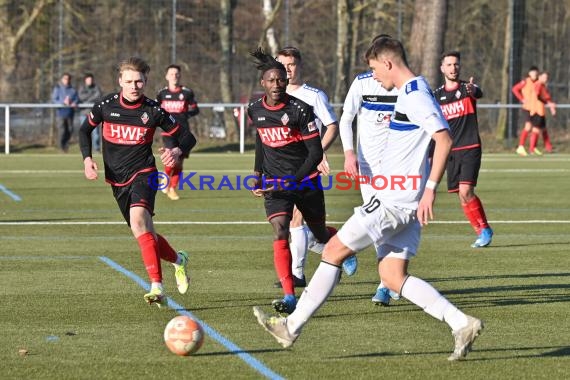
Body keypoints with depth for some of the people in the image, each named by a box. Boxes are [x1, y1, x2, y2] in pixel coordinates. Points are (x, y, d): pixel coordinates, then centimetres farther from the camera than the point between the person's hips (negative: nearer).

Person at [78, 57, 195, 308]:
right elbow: (85, 129, 15)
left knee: (138, 220, -29)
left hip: (143, 174, -4)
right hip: (117, 179, 4)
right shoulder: (107, 105, -3)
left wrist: (178, 152, -22)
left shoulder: (153, 111, -9)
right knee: (145, 233, 9)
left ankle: (157, 285, -32)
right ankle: (178, 260, 38)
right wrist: (87, 159, -1)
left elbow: (185, 137, 1)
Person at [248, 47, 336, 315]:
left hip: (305, 180, -2)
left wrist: (293, 180, -23)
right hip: (274, 183, 2)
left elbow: (316, 153, -14)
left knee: (320, 234, 14)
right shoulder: (255, 110, -2)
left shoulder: (301, 110, -16)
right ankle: (289, 296, -24)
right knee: (280, 233, -19)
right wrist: (258, 174, 16)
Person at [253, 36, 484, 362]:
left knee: (334, 251, -3)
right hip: (406, 202, 10)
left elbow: (444, 139, -24)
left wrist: (430, 189, -27)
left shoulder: (415, 96, -15)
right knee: (393, 276, 6)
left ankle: (291, 327, 3)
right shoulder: (413, 93, 16)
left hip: (394, 200, -10)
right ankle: (462, 324, -3)